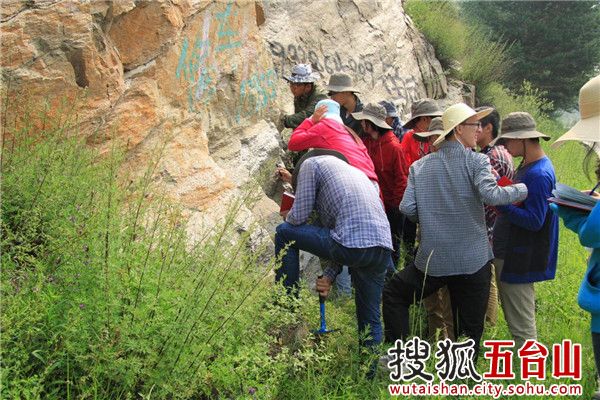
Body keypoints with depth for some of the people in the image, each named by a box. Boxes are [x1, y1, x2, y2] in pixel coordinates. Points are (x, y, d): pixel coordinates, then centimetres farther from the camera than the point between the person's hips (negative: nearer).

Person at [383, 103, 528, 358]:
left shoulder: (420, 165, 3)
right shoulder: (476, 161, -6)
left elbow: (407, 208, -3)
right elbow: (490, 195, -22)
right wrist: (525, 189, -7)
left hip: (433, 258, 2)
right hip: (473, 260, -2)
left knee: (394, 293, 23)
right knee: (470, 328, 11)